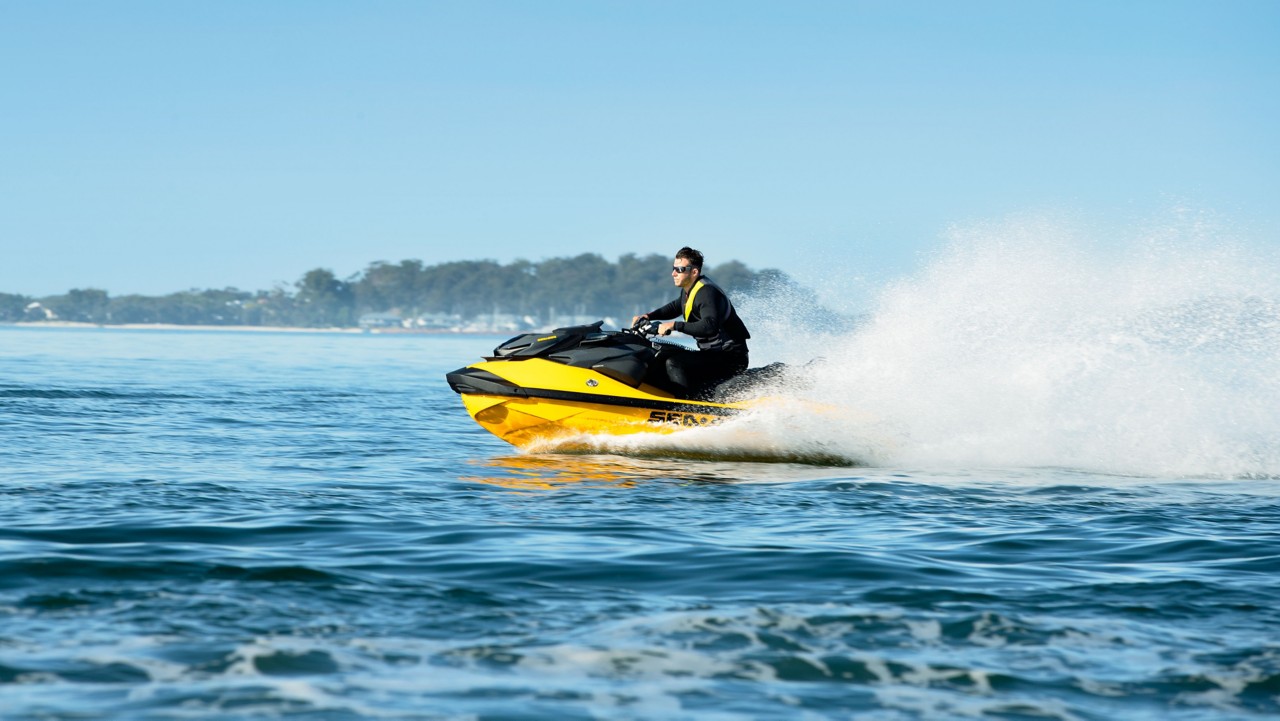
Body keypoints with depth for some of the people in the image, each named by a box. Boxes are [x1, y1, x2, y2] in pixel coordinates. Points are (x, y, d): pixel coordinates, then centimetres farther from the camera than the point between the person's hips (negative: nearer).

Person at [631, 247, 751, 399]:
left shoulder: (706, 292, -20)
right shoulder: (688, 290, 9)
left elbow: (710, 326, -37)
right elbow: (676, 306, 32)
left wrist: (674, 325, -34)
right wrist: (648, 316, 18)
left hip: (730, 357, -11)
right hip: (711, 353, 11)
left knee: (673, 363, -26)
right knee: (662, 357, 16)